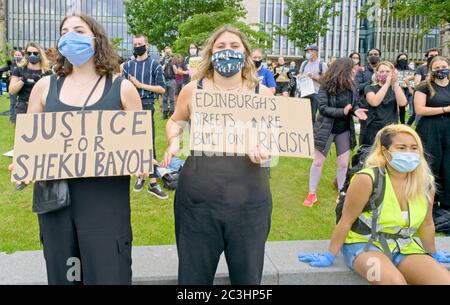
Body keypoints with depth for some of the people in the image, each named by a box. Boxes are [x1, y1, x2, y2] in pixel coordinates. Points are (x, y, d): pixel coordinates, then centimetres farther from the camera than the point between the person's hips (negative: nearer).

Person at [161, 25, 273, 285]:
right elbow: (176, 121, 18)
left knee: (247, 274, 17)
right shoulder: (192, 90, 0)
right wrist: (174, 142, -3)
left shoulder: (262, 93, 1)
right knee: (194, 273, 16)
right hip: (198, 197, 0)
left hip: (248, 198, 1)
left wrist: (265, 149, -13)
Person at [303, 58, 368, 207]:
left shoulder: (350, 86, -1)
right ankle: (312, 193, 18)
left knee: (343, 163, 7)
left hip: (344, 129, 4)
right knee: (318, 161, 6)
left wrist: (355, 110, -14)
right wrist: (342, 112, -28)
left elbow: (350, 105, 8)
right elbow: (322, 108, -20)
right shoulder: (326, 86, -16)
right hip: (326, 128, -4)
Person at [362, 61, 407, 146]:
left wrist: (396, 83, -14)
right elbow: (374, 102, -17)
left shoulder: (396, 88, 10)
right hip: (374, 130, -1)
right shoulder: (370, 88, 4)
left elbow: (402, 103, -10)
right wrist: (387, 83, -16)